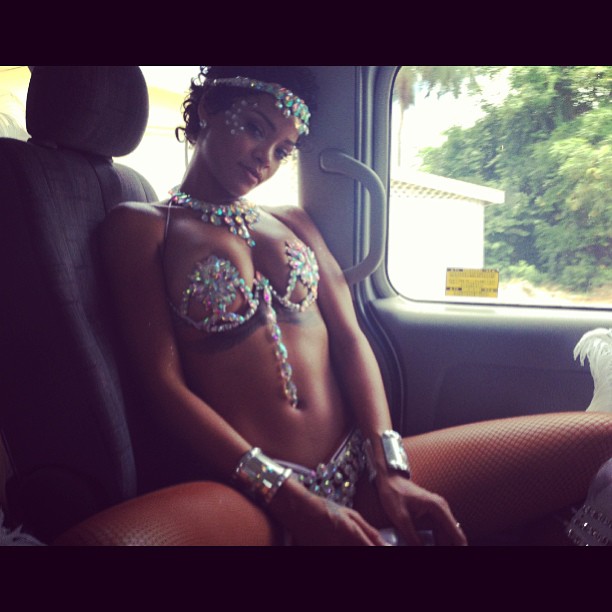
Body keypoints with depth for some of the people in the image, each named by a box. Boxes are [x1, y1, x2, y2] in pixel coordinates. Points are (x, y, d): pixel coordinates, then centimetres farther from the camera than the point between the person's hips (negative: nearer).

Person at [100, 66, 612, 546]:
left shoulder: (294, 224, 20)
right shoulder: (141, 227, 6)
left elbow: (349, 339, 9)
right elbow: (165, 385, -5)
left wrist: (390, 470, -7)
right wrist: (292, 501, -15)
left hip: (359, 469, 6)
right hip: (257, 495, -5)